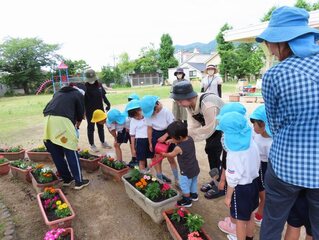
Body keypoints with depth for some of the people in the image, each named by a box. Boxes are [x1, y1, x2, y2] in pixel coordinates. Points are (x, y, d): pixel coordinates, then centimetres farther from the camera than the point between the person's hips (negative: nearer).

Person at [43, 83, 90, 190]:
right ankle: (79, 181, 7)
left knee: (56, 154, 13)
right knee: (71, 153, 1)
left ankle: (66, 178, 25)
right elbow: (80, 113, 14)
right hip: (62, 120, -6)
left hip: (48, 120, 6)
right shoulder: (79, 95, 17)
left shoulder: (58, 92, 33)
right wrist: (77, 124, 34)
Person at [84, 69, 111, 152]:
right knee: (91, 128, 7)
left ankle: (103, 142, 32)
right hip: (90, 111, -5)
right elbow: (82, 100, -14)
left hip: (100, 109, 5)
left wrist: (107, 103, -2)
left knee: (101, 127, 17)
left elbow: (103, 95, 9)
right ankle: (92, 145, 19)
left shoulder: (99, 85, 0)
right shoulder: (85, 87, -14)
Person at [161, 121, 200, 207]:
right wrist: (172, 141, 4)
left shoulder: (178, 148, -29)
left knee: (184, 186, 14)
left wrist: (164, 154, 11)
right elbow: (182, 140, 13)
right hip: (195, 168, 8)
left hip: (186, 172, -8)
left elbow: (171, 155, -8)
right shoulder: (190, 139, -11)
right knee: (193, 183, 28)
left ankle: (187, 201, 29)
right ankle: (194, 195, 47)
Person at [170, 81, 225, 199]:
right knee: (210, 150, 12)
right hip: (213, 126, 8)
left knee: (216, 152, -7)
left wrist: (189, 137, -25)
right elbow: (193, 125, -8)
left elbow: (209, 128, -31)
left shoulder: (207, 104, -39)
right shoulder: (189, 104, -12)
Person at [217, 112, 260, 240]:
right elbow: (257, 163, 6)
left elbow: (233, 178, -22)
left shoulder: (234, 153, -29)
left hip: (240, 188, -8)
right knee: (250, 215, 27)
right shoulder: (252, 143, -8)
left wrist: (228, 196, -9)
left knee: (240, 220, 12)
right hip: (253, 182, 8)